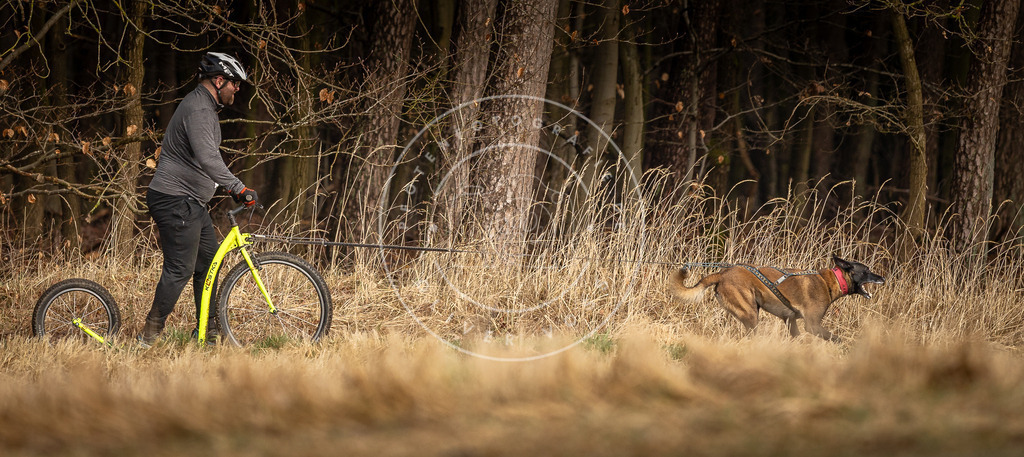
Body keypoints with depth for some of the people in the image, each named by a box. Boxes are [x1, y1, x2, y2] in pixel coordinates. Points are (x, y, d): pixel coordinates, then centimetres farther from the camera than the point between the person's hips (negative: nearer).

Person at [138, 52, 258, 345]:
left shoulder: (204, 107, 17)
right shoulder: (198, 109, -19)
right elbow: (207, 159, -32)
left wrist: (232, 188, 26)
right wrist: (238, 188, -36)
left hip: (191, 202, 11)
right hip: (175, 200, -11)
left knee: (208, 261, 13)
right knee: (180, 269, -9)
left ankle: (208, 329, 19)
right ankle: (150, 336, -3)